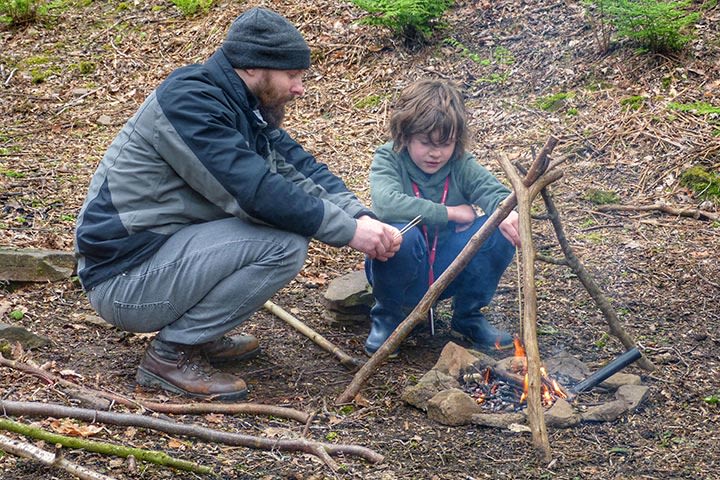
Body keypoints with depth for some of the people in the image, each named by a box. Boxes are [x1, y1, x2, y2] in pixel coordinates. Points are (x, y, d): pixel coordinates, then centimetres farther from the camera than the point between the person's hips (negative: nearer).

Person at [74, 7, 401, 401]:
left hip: (162, 251, 10)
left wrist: (359, 216, -11)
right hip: (124, 281, -10)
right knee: (284, 243, -20)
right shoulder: (189, 102, -20)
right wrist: (348, 231, -20)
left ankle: (197, 334, 10)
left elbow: (302, 167, 6)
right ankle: (172, 353, -9)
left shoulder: (242, 107, 9)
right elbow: (256, 192, -26)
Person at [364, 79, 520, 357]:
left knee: (502, 232, -20)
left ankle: (468, 316, 5)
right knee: (400, 233, -36)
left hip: (449, 270, 4)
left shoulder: (461, 164, -3)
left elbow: (494, 192, -18)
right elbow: (386, 204, -34)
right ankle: (387, 317, -5)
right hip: (403, 271, -3)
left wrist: (507, 213, -44)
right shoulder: (388, 159, -14)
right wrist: (451, 212, -28)